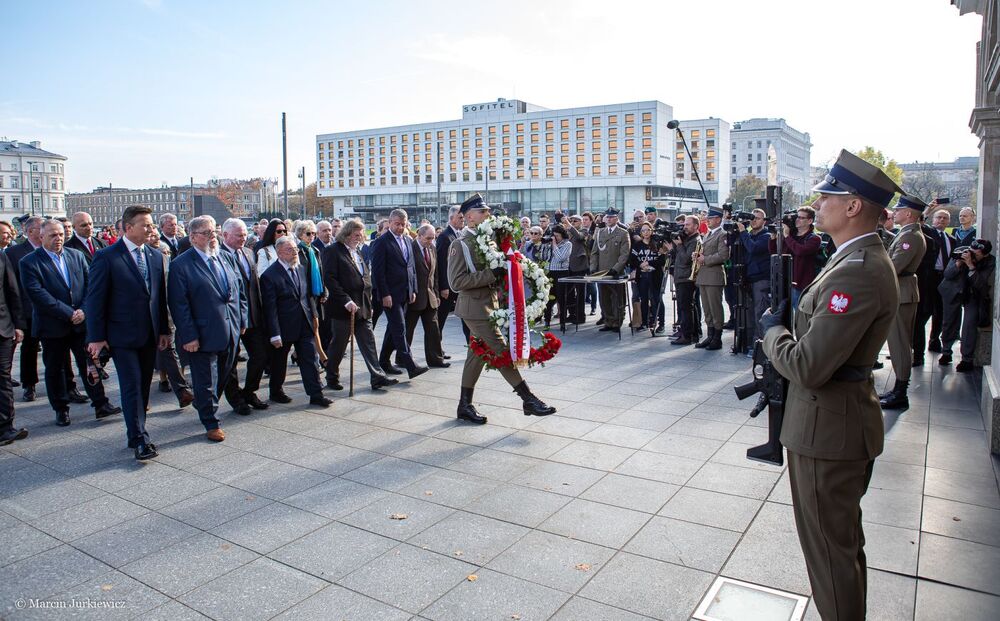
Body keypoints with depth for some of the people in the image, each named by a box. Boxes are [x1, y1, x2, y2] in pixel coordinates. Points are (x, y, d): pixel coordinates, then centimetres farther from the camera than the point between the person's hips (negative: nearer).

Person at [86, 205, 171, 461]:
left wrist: (164, 329, 10)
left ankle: (136, 433, 23)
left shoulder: (155, 256, 8)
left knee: (144, 385, 11)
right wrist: (96, 337, -9)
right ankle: (139, 439, -1)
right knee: (132, 386, -5)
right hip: (123, 335, -5)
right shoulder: (106, 257, -9)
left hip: (150, 334, 6)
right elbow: (95, 299, -8)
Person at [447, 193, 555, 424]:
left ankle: (465, 405, 24)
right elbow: (456, 282, -21)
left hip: (488, 304, 9)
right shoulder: (460, 245, -13)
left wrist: (502, 272, 1)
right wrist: (490, 274, -25)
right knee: (500, 351, -8)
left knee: (478, 353, 13)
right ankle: (528, 400, -3)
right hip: (475, 307, -9)